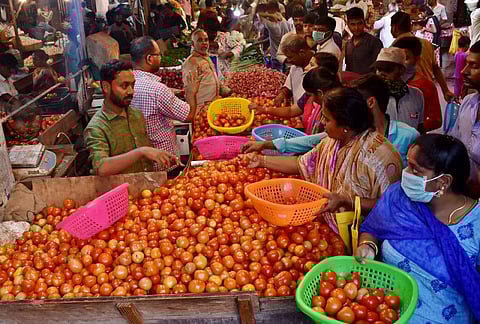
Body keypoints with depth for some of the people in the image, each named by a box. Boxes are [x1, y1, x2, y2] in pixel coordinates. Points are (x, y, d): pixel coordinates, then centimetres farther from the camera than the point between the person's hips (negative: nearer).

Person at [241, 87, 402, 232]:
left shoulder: (378, 156, -22)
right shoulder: (332, 142, 5)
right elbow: (301, 164, 14)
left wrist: (346, 201, -28)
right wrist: (261, 160, 11)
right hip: (326, 224, 7)